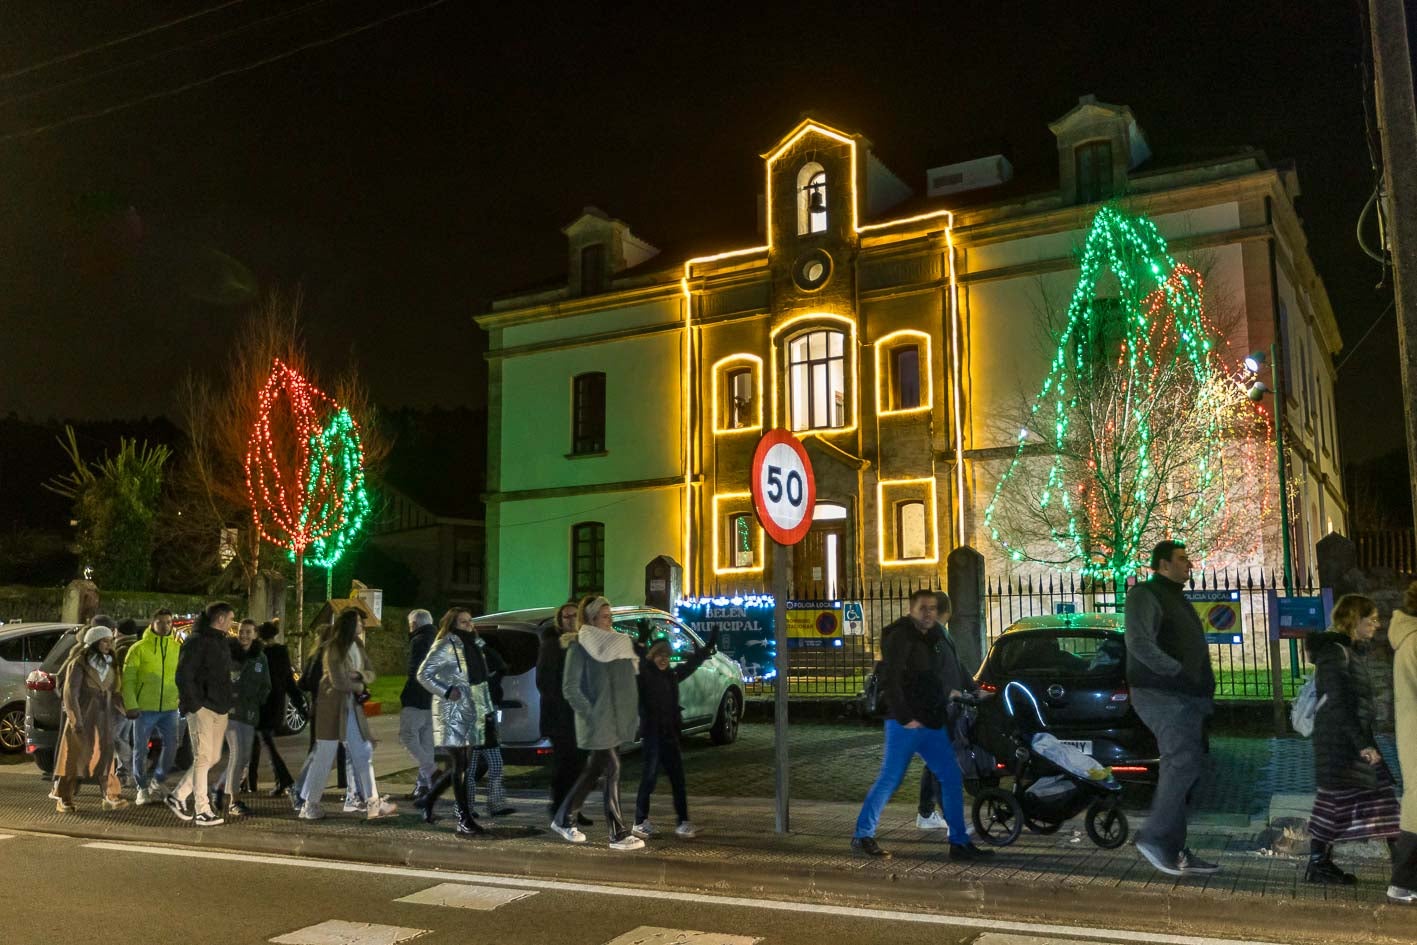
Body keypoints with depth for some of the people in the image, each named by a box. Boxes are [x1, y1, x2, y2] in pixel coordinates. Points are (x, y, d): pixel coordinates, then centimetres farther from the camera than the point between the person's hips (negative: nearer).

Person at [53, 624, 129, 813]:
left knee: (105, 756, -1)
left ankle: (111, 797, -4)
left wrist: (123, 710, 7)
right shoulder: (79, 664, -8)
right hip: (83, 717, -4)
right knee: (74, 757, 3)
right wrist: (76, 721, -16)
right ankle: (64, 800, 15)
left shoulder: (110, 665, 10)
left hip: (104, 718, 4)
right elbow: (70, 694, -11)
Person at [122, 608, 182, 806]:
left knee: (171, 746, 3)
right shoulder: (139, 648, -3)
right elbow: (128, 678, -5)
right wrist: (131, 705, -13)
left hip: (169, 707, 3)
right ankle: (142, 788, 20)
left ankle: (157, 781, 25)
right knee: (141, 749, 5)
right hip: (144, 708, -3)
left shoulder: (177, 647, 6)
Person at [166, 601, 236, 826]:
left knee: (213, 757, 11)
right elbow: (183, 676, -15)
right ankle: (202, 810, 0)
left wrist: (227, 703, 13)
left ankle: (178, 796, 23)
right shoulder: (197, 642, -10)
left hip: (219, 709, 9)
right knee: (203, 757, -5)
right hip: (202, 708, -9)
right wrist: (194, 705, -17)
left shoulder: (222, 642, 17)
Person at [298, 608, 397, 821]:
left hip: (353, 707, 7)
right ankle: (309, 805, 12)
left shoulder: (358, 647, 10)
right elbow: (338, 682, -19)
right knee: (325, 757, -1)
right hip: (333, 706, -7)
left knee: (363, 754, 3)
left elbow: (371, 673, 9)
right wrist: (360, 686, -5)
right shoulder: (334, 649, -13)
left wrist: (359, 675, -12)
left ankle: (373, 803, 4)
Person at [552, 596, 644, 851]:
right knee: (612, 771, -7)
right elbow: (570, 687, -10)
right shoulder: (579, 647, -7)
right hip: (597, 722, -7)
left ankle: (564, 820, 27)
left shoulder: (619, 644, 13)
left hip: (616, 721, 7)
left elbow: (628, 680, 20)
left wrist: (634, 713, 11)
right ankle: (619, 834, -1)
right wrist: (590, 713, -16)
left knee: (593, 772, 13)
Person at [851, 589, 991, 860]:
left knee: (951, 777, 4)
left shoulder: (934, 636, 15)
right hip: (905, 724, -8)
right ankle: (862, 835, 8)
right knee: (890, 779, -4)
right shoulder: (900, 637, -11)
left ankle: (959, 842, 11)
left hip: (932, 723, 8)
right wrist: (904, 718, -21)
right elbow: (891, 680, -18)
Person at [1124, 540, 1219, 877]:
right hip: (1161, 695, -10)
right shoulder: (1145, 595, -7)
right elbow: (1140, 644, -21)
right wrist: (1179, 673, -21)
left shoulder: (1177, 599, 24)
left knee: (1180, 768, 8)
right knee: (1184, 761, -19)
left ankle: (1173, 850, 12)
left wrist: (1203, 688, 12)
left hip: (1185, 697, 10)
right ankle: (1154, 837, -12)